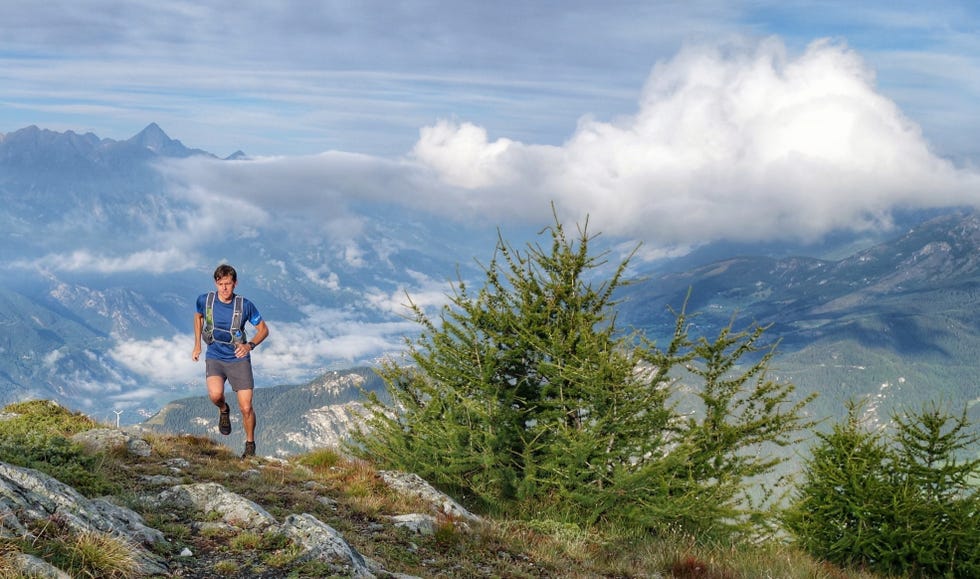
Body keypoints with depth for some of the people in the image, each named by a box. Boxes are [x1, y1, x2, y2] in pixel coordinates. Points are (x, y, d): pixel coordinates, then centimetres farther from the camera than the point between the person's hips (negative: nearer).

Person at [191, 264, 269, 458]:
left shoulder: (245, 305, -11)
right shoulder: (204, 300, -7)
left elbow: (263, 329, 0)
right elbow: (198, 317, 17)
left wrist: (250, 345, -19)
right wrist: (197, 345, 17)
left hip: (239, 359, -1)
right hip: (214, 358, 1)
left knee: (246, 408, -4)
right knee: (215, 394, -29)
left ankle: (250, 445, 21)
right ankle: (223, 410, 8)